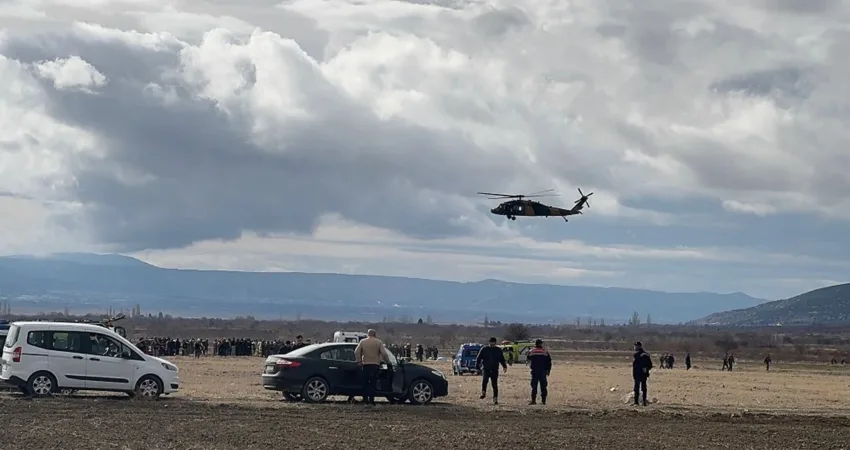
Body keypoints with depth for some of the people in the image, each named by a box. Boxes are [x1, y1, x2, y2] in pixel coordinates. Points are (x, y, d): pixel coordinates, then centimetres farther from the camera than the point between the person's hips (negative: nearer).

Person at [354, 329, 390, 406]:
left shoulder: (362, 342, 6)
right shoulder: (378, 342, 0)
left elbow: (356, 352, -1)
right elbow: (384, 353, -6)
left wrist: (359, 361, 5)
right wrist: (388, 362, 3)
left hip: (365, 365, 2)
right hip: (375, 365, -2)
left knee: (365, 383, 9)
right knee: (372, 383, -1)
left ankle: (365, 401, 7)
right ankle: (371, 401, -8)